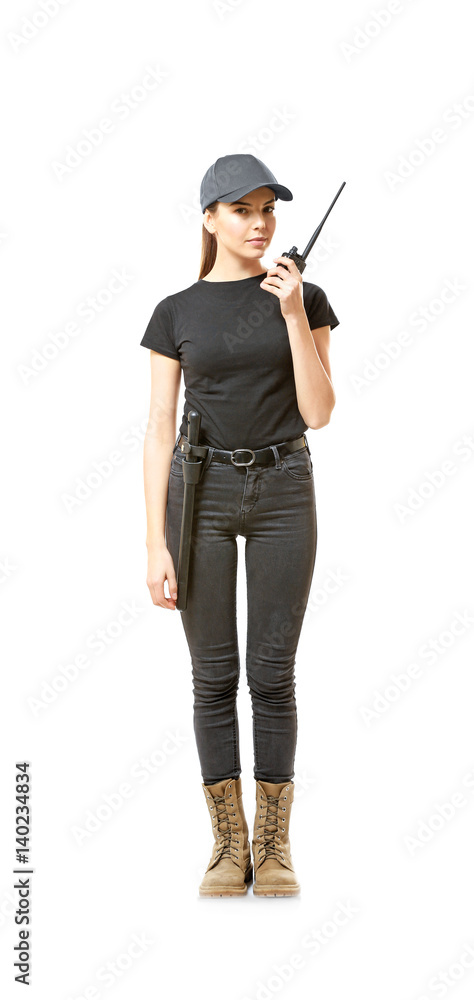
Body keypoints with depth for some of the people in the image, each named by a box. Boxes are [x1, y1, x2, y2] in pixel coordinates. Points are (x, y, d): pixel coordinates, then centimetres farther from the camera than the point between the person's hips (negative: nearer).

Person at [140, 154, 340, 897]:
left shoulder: (305, 297, 4)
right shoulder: (176, 314, 3)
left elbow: (319, 412, -5)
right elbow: (159, 433, 0)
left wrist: (293, 314, -15)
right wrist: (157, 545, -6)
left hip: (283, 494, 0)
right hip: (202, 495, 0)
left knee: (272, 674, -1)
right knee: (214, 676, 1)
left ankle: (273, 846, 11)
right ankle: (229, 846, 12)